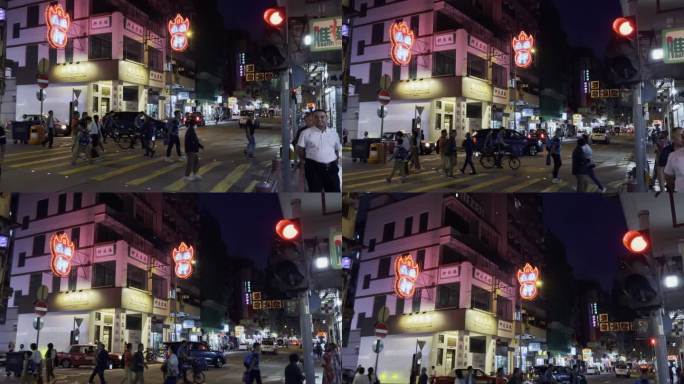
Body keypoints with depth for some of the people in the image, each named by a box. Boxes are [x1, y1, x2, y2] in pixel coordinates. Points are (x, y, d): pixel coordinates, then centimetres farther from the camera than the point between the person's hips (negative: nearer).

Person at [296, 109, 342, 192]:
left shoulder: (334, 134, 13)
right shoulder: (306, 133, 2)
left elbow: (337, 150, 21)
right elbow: (300, 149, 2)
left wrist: (336, 162, 10)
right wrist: (307, 161, 2)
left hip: (331, 168, 3)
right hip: (313, 168, -3)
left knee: (335, 191, 4)